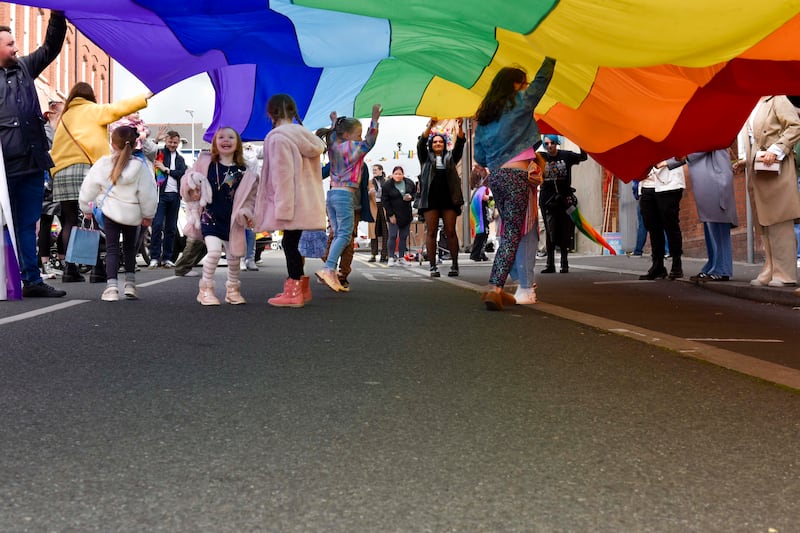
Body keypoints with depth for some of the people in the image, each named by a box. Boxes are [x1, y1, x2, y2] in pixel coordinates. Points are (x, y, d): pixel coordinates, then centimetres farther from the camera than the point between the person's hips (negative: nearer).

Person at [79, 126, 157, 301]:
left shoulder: (103, 164, -8)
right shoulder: (140, 166, -11)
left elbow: (88, 188, -1)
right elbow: (148, 194, -7)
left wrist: (86, 208, 16)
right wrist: (148, 215, 7)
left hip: (110, 211, -1)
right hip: (133, 214, 1)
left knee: (112, 248, 2)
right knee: (129, 247, 19)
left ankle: (112, 286, -12)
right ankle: (130, 284, 17)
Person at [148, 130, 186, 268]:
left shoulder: (180, 159, 18)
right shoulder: (159, 153, 7)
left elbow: (182, 173, 2)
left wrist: (166, 169, -7)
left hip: (174, 195, 4)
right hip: (161, 194, -4)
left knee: (171, 228, 6)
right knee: (157, 225, -10)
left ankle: (167, 258, 11)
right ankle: (154, 257, -6)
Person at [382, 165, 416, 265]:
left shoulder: (409, 183, 4)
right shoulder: (387, 185, -7)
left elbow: (415, 193, 17)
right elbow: (384, 201, -7)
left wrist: (410, 197, -8)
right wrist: (391, 215, -11)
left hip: (406, 215, 4)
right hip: (393, 215, -4)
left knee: (404, 236, 7)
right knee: (393, 236, -7)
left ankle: (402, 257, 14)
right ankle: (392, 257, 0)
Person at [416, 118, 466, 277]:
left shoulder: (450, 157, 18)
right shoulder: (426, 158, 15)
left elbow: (460, 144, 3)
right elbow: (421, 144, -2)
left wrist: (459, 128, -15)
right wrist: (429, 127, -18)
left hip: (448, 198, 1)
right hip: (431, 198, -1)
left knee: (450, 232, -1)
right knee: (431, 232, -2)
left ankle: (454, 265, 2)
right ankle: (433, 266, -1)